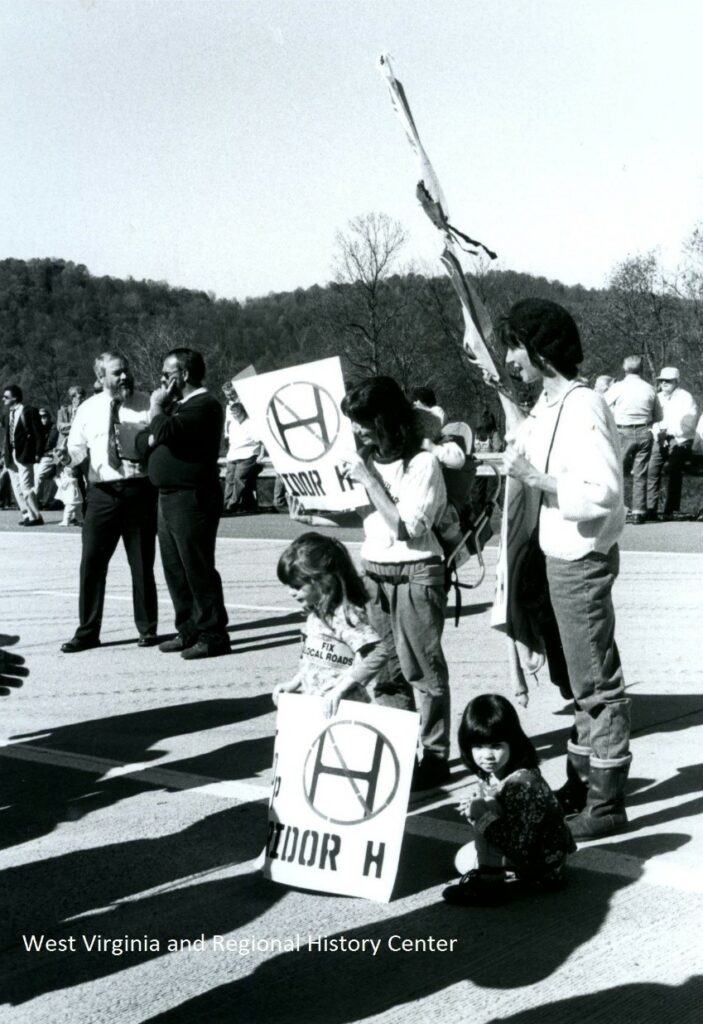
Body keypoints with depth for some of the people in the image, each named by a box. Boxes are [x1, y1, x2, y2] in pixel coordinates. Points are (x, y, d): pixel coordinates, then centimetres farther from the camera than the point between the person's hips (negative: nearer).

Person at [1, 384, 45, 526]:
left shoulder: (29, 411, -8)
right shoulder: (8, 413, 12)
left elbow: (39, 434, -8)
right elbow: (8, 434, 14)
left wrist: (38, 454, -12)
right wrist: (7, 454, 7)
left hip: (24, 455, -7)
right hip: (12, 455, 7)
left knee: (26, 487, -9)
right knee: (16, 488, 8)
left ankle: (35, 517, -1)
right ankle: (27, 515, 15)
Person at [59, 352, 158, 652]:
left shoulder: (146, 405, 2)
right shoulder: (88, 410, 7)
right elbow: (78, 447, 10)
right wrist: (68, 456, -12)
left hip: (139, 490, -1)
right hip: (102, 492, 1)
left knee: (142, 564, 7)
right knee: (92, 562, 2)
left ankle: (147, 629, 20)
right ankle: (87, 631, 11)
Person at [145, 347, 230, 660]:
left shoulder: (204, 405, -13)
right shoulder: (178, 405, 19)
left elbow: (166, 432, -26)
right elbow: (155, 438, 22)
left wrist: (157, 406, -9)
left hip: (191, 498, -10)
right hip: (169, 497, 10)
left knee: (198, 569, -6)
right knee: (175, 569, 13)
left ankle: (213, 636, -1)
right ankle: (188, 631, 22)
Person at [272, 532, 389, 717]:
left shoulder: (346, 615, -18)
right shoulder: (316, 613, 10)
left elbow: (378, 654, -29)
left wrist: (341, 687, -29)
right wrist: (292, 684, 14)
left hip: (338, 709, -9)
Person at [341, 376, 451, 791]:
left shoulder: (422, 463, -12)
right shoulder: (370, 459, 9)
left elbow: (406, 528, -19)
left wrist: (370, 480, -17)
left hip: (415, 574, -7)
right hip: (375, 573, 7)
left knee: (421, 668, -2)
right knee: (386, 668, 10)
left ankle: (434, 756, 5)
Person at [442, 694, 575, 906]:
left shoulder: (522, 784, -30)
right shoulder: (492, 776, -4)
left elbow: (521, 846, -31)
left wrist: (484, 815, -29)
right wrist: (475, 809, -12)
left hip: (543, 866, -9)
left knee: (484, 821, -21)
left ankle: (491, 884, -12)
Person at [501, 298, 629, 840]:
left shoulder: (582, 406, -20)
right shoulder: (551, 403, 7)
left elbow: (605, 492, -26)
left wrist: (537, 477, -26)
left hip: (583, 559, -10)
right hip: (562, 556, 10)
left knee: (598, 682, -1)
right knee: (584, 678, 18)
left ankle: (607, 805, 7)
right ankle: (581, 783, 31)